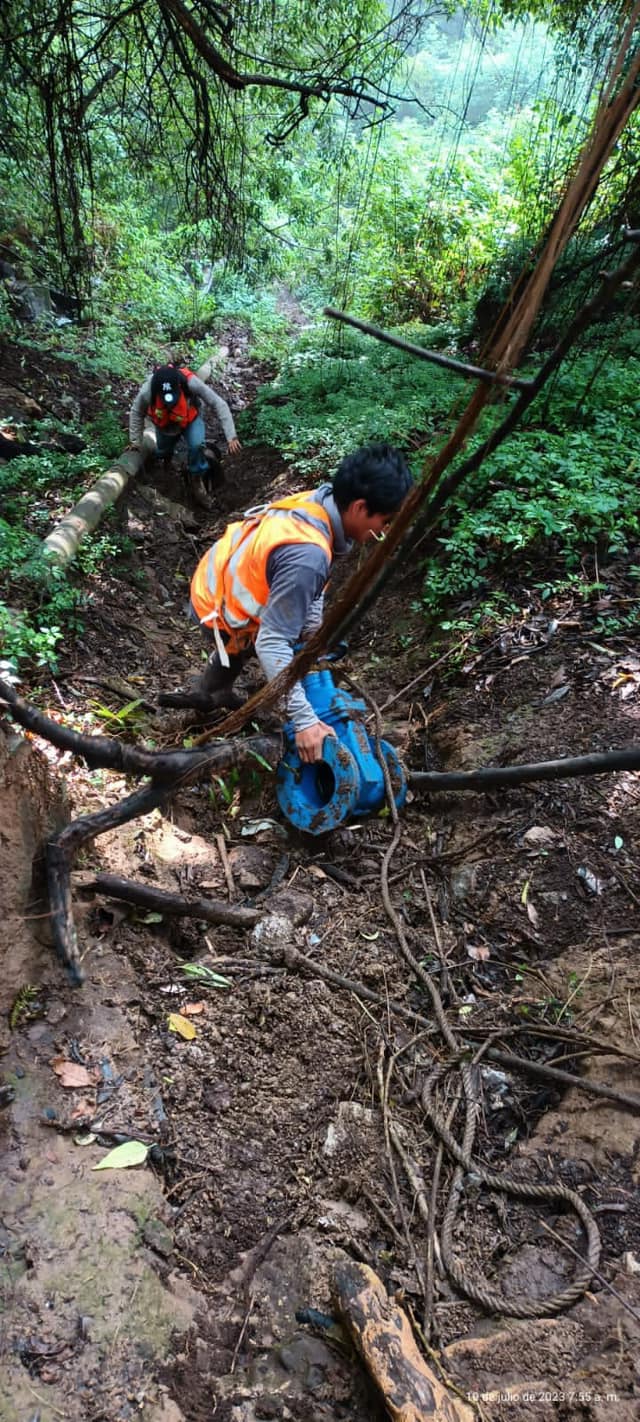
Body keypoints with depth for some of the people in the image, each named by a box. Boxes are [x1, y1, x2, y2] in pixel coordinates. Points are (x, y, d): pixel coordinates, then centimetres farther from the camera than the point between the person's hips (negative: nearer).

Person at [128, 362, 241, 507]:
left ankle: (196, 479, -1)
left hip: (190, 418, -2)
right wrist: (135, 442, -7)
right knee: (163, 452, 18)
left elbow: (219, 404, -34)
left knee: (196, 446, -27)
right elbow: (136, 413, -14)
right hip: (164, 423, 2)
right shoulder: (147, 391, -37)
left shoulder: (190, 382, -41)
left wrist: (231, 437, -40)